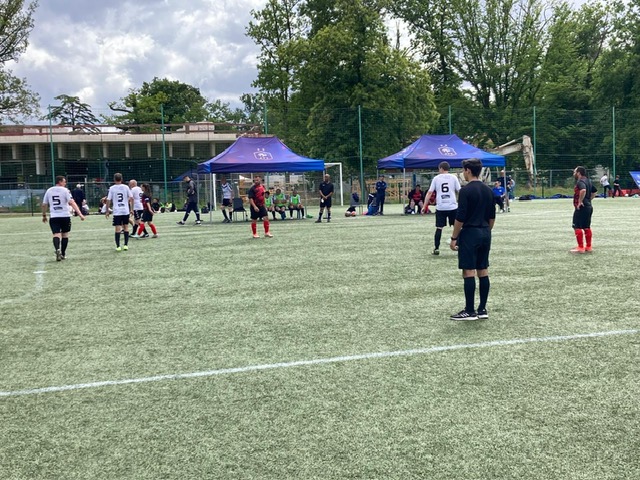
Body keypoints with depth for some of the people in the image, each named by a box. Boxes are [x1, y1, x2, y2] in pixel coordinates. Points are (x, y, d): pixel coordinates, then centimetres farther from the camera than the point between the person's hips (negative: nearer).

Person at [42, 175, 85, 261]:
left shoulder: (49, 191, 9)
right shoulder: (65, 190, -4)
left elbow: (44, 205, 13)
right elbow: (72, 203, -14)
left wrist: (44, 216, 27)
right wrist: (80, 214, -19)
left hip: (54, 216, 2)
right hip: (65, 216, -2)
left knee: (56, 235, -4)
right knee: (65, 235, 13)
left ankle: (57, 250, -31)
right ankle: (63, 254, 19)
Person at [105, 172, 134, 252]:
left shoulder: (112, 188, -1)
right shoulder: (126, 187, 2)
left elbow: (108, 200, -3)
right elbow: (131, 198, -1)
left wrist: (107, 211, 6)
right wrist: (131, 209, 9)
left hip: (117, 212, -1)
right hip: (126, 211, 1)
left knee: (118, 229, 0)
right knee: (126, 227, 10)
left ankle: (118, 246, 0)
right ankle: (126, 245, 8)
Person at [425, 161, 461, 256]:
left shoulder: (436, 178, 5)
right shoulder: (453, 177, 4)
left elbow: (429, 192, 1)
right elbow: (459, 191, 1)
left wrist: (424, 206, 4)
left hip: (440, 207, 0)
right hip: (453, 207, 0)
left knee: (439, 228, 8)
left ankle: (436, 249, 6)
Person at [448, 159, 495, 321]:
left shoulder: (466, 190, -12)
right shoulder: (488, 190, 10)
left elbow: (460, 217, -16)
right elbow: (492, 216, 15)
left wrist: (454, 238, -10)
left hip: (470, 233, -8)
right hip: (485, 233, 8)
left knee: (468, 272, -4)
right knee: (483, 271, 9)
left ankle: (469, 311, -1)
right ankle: (482, 309, 13)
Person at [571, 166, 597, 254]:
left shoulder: (580, 182, -15)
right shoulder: (588, 181, 16)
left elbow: (583, 190, -34)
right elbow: (594, 191, 28)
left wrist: (580, 201, -25)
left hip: (581, 207, -10)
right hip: (589, 206, 10)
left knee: (577, 227, -6)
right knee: (587, 227, 14)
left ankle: (580, 248, -7)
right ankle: (588, 247, 18)